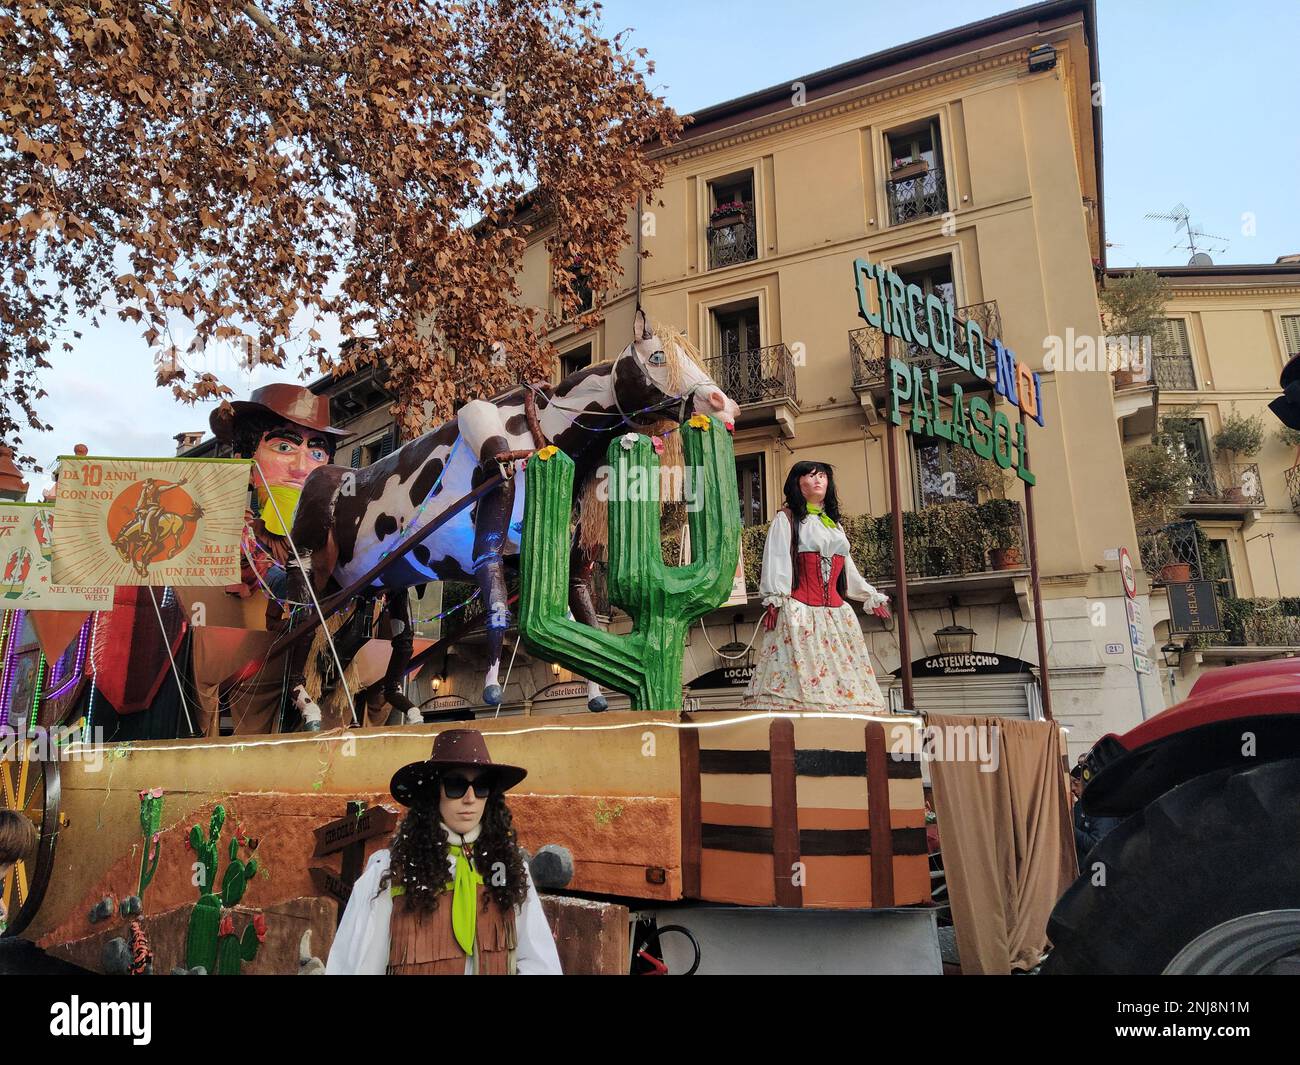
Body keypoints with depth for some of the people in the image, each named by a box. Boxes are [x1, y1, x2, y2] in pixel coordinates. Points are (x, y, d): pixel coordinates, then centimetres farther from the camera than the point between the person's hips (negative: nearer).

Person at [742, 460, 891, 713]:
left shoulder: (834, 523, 24)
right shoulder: (786, 519, 6)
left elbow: (847, 566, 30)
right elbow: (776, 560, -5)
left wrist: (871, 596, 29)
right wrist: (773, 600, -16)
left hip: (836, 613, 6)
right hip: (799, 612, -6)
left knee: (843, 674, 0)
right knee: (798, 667, -16)